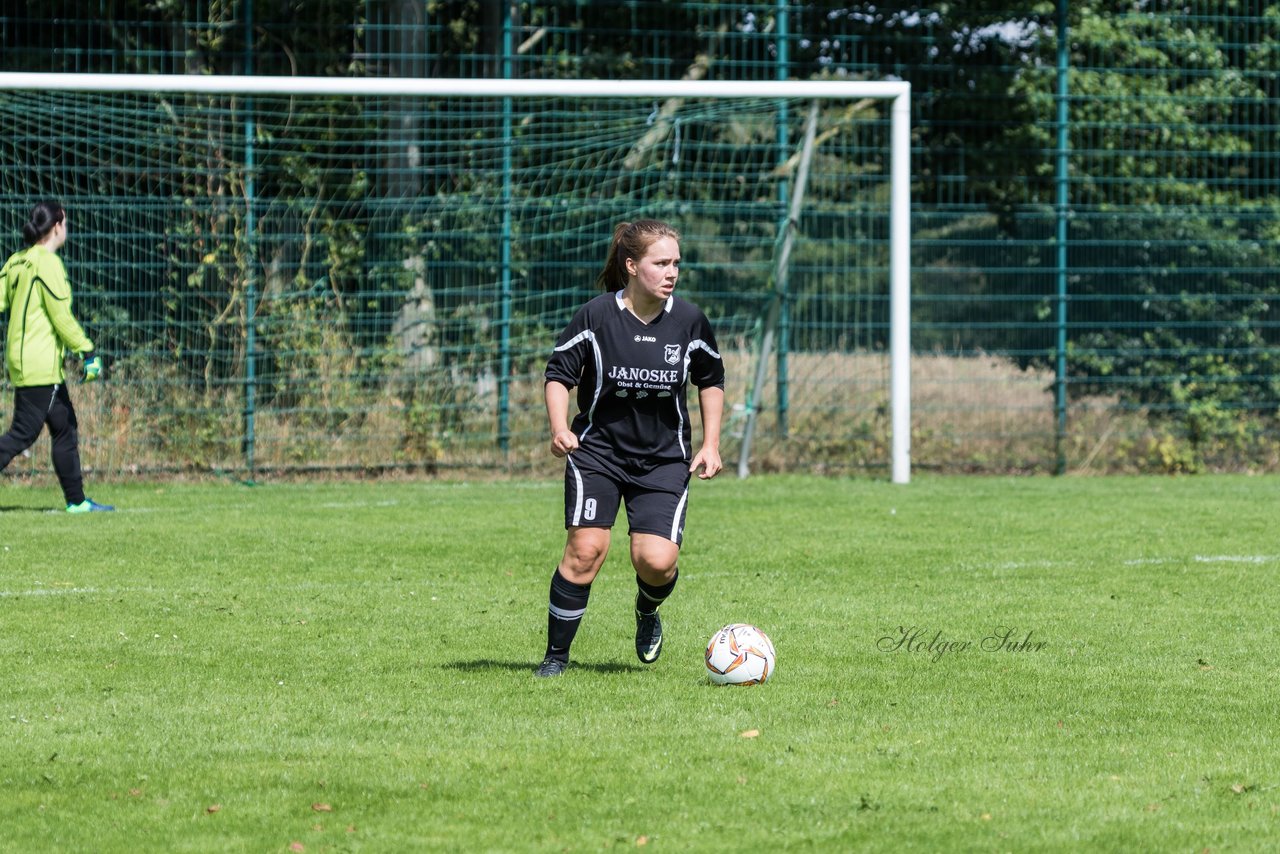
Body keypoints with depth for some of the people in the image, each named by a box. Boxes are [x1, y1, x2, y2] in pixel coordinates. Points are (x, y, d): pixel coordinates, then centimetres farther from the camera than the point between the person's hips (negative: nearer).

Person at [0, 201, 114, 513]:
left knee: (65, 426, 13)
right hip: (41, 365, -9)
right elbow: (61, 317, -15)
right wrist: (89, 352, -10)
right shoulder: (48, 264, -13)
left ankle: (77, 500, 16)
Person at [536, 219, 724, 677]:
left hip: (665, 458, 2)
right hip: (598, 448, -1)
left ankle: (648, 613, 25)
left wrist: (710, 444, 6)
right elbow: (559, 374, -1)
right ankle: (556, 654, 1)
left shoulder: (689, 321, -5)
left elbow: (711, 380, 12)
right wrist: (560, 428, -17)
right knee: (585, 549, -15)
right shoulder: (597, 316, -12)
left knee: (658, 561, -13)